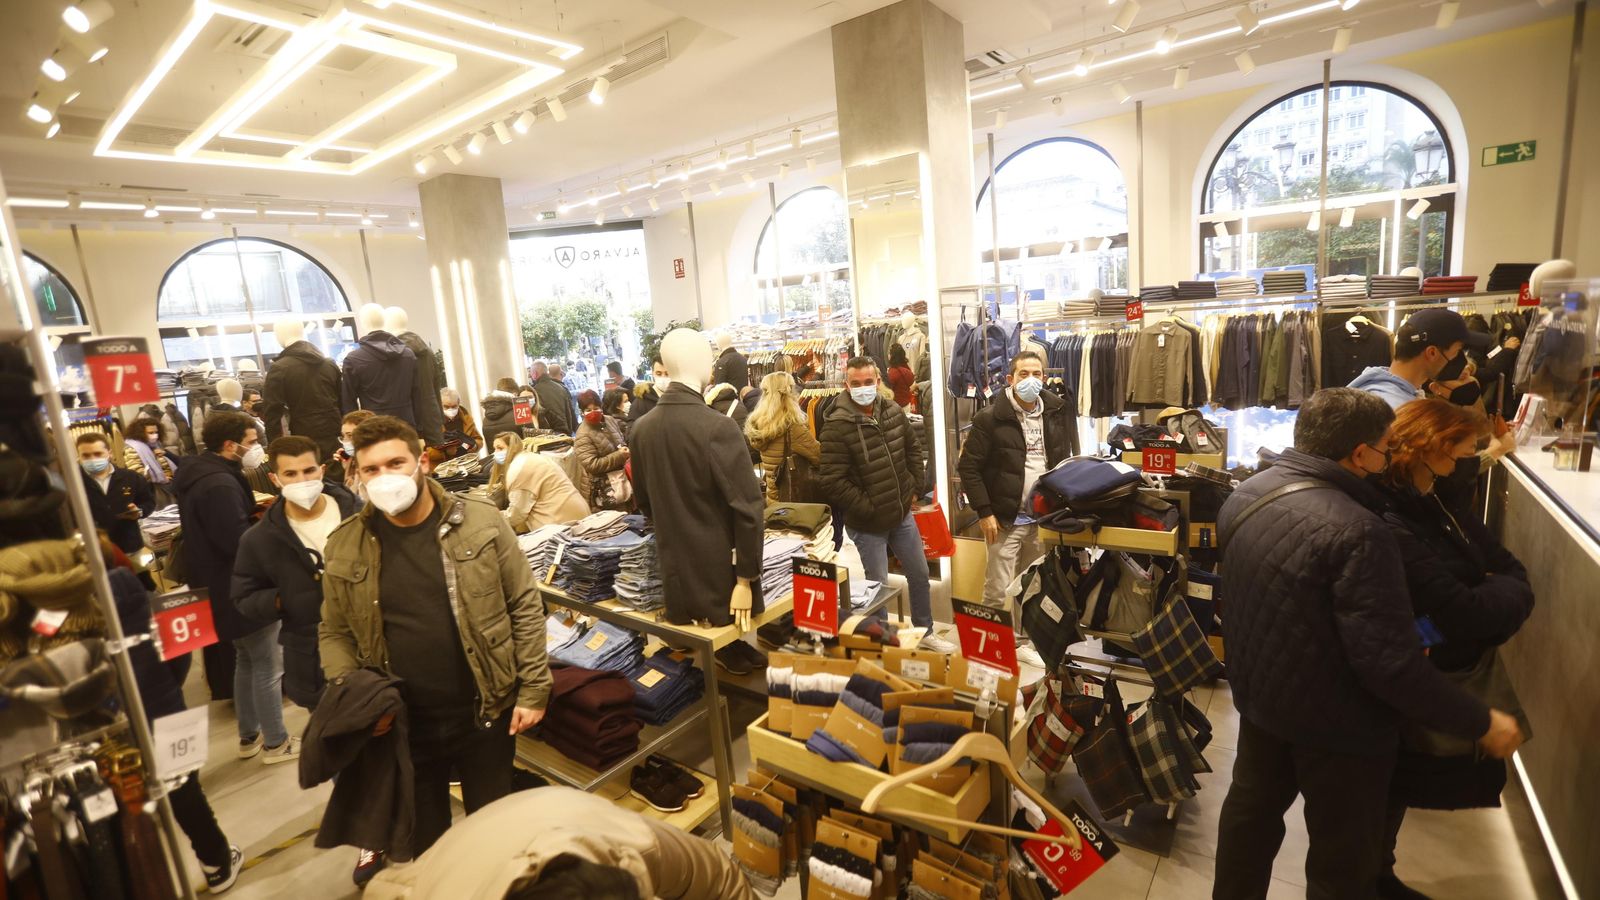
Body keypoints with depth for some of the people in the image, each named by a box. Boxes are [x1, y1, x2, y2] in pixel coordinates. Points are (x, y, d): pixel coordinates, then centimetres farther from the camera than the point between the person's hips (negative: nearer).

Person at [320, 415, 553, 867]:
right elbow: (335, 633, 6)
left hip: (483, 713, -2)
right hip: (399, 724, 2)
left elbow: (525, 608, -7)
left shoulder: (481, 523, -10)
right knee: (423, 840, 22)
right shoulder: (345, 545, -4)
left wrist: (533, 690, -8)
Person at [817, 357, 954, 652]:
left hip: (903, 514, 7)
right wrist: (867, 508, -17)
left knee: (920, 575, 20)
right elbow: (831, 481, -23)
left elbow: (913, 447, 16)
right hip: (867, 523, -6)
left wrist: (914, 488, 10)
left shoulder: (893, 411, -1)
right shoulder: (837, 425, -21)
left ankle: (925, 632, 42)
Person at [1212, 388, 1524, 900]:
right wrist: (1480, 722, -14)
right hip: (1334, 723, -7)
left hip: (1259, 696, 7)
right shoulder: (1356, 531, -29)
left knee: (1251, 808, 27)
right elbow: (1390, 664, -27)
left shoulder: (1246, 495, -5)